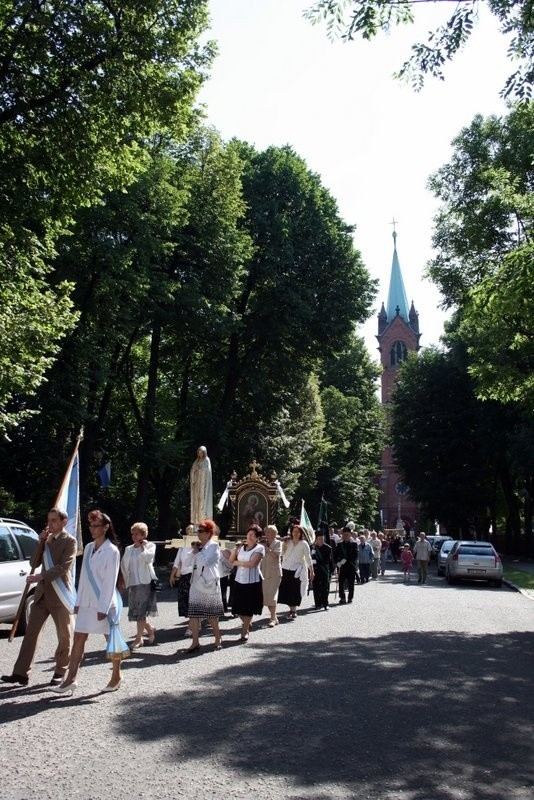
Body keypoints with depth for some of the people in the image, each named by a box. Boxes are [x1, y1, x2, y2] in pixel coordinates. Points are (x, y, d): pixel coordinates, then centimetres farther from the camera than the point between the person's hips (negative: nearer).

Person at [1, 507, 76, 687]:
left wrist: (40, 576, -24)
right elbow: (35, 563, 10)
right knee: (31, 632, 4)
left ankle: (60, 672, 18)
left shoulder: (69, 541, -9)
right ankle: (21, 673, 9)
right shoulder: (46, 540, 13)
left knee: (64, 636, 5)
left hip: (60, 595, -6)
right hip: (42, 593, 6)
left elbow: (64, 567, -18)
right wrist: (41, 542, -1)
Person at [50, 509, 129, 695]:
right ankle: (71, 680, 7)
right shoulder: (88, 548, 8)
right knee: (78, 638, 3)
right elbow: (83, 575, 12)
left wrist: (103, 608, -16)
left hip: (105, 603, -6)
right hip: (87, 602, 6)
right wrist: (78, 601, 11)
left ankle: (116, 676, 22)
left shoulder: (112, 551, -12)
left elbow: (110, 582, -14)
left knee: (112, 640, 7)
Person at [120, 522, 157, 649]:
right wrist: (126, 581, 9)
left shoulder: (150, 545, 1)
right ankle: (150, 629, 29)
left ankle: (138, 638, 3)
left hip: (145, 582, -5)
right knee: (136, 611, 6)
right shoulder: (128, 549, 14)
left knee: (141, 612, -6)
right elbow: (123, 566, 16)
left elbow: (148, 558, -18)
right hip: (132, 584, 5)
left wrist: (142, 546, -7)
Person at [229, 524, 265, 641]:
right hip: (239, 580, 5)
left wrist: (238, 562, -5)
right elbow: (231, 560, 9)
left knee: (248, 608, 4)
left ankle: (245, 631, 22)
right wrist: (235, 549, -5)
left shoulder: (259, 548, -5)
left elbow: (252, 563, -17)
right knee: (238, 607, 7)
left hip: (252, 581, -5)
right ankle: (247, 624, 36)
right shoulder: (242, 547, 10)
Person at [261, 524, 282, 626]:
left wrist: (266, 549, -21)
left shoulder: (278, 543, -1)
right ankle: (274, 617, 17)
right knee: (266, 596, 6)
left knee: (272, 595, -13)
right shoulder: (264, 543, 13)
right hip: (265, 573, 6)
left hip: (274, 573, -6)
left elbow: (276, 555, -16)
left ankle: (273, 619, -12)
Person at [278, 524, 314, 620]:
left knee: (295, 591, -3)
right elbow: (282, 554, 8)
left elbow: (308, 558, 2)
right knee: (285, 590, 2)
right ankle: (292, 609, 17)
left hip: (297, 570, -3)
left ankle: (293, 611, 7)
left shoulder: (304, 544, 0)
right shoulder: (286, 542, 7)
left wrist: (311, 571, 2)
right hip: (286, 569, 3)